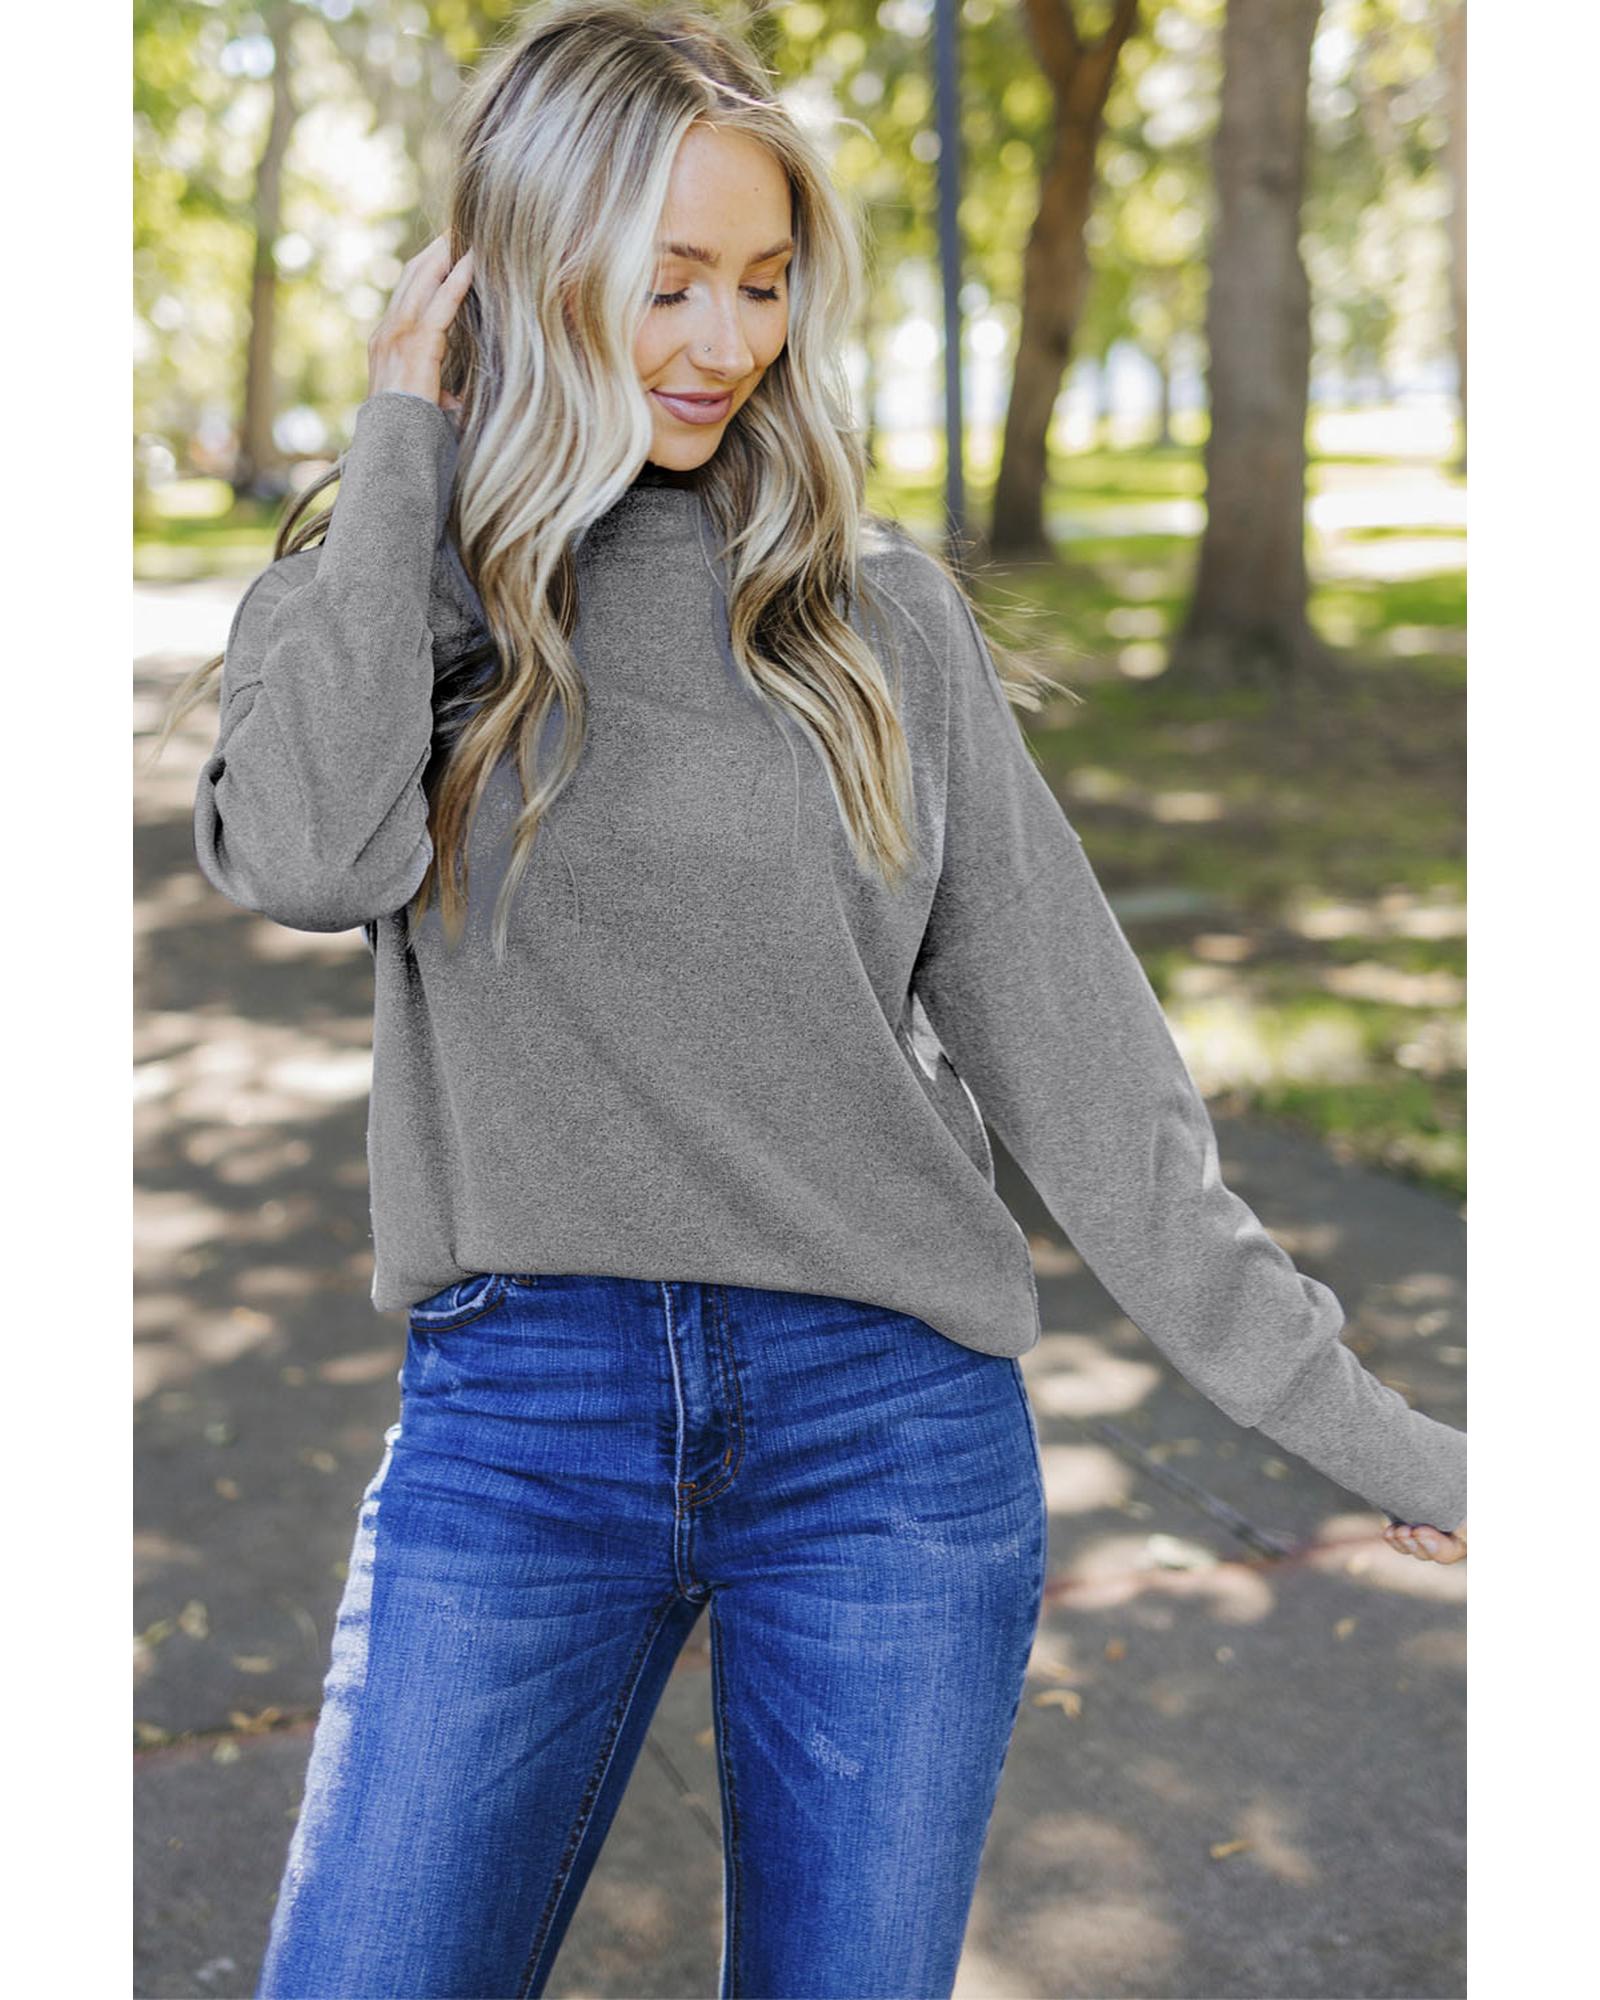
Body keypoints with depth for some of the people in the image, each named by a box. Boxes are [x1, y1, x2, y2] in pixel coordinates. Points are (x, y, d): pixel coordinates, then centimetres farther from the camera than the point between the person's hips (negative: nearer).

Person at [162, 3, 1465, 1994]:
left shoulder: (881, 606, 6)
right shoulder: (375, 584, 7)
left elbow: (1077, 1056, 6)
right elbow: (311, 853, -17)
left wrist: (1360, 1427, 5)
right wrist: (402, 443, -6)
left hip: (893, 1419, 1)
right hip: (516, 1419, 0)